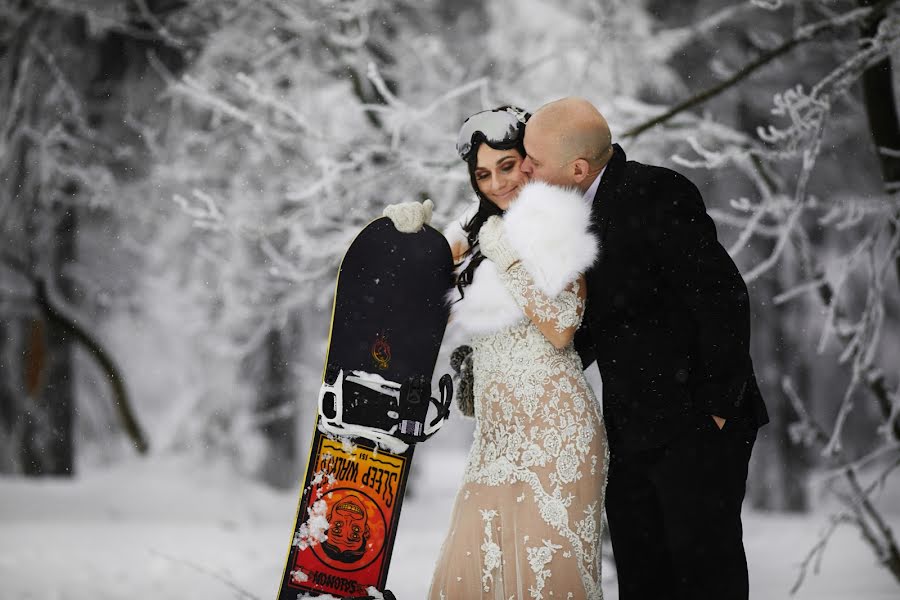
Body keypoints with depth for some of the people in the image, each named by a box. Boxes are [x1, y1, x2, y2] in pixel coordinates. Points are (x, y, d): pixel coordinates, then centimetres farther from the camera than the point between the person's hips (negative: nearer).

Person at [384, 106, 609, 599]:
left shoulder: (559, 229, -3)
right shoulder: (482, 229, 16)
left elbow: (561, 331, -12)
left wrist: (511, 263, -12)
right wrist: (413, 229, 4)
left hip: (552, 422, -6)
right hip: (496, 426, 6)